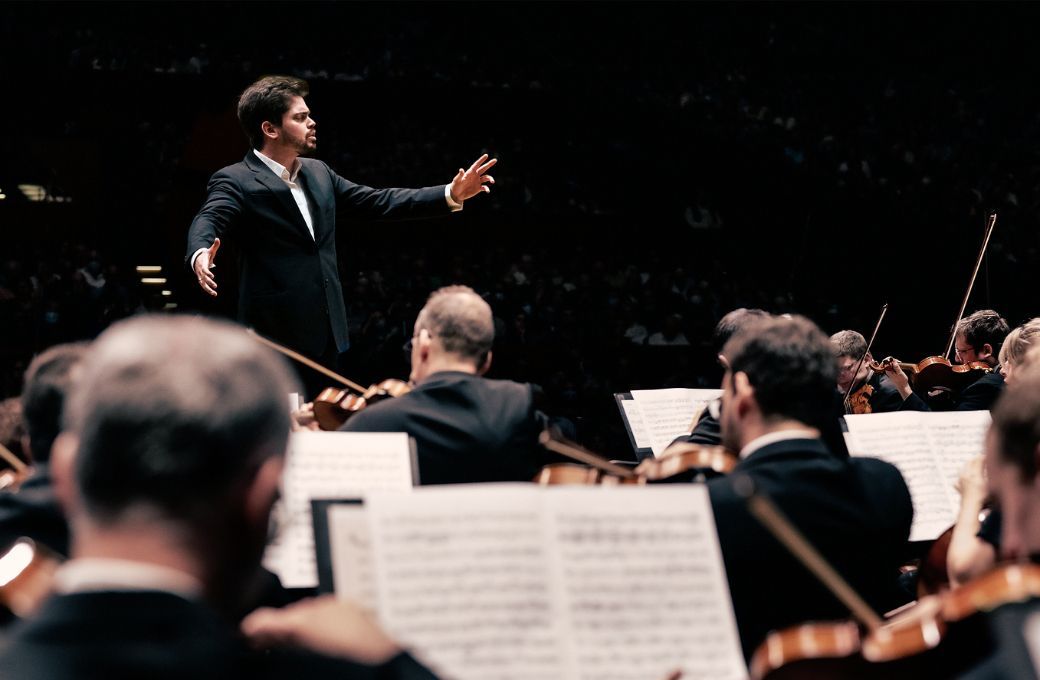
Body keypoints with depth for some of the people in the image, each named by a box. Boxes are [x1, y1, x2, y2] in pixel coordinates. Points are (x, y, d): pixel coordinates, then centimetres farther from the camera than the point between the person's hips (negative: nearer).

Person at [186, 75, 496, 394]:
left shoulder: (318, 173, 13)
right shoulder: (235, 181, -9)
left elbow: (377, 202, 17)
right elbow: (208, 221, -26)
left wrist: (451, 194, 10)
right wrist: (200, 254, -51)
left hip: (326, 333, 8)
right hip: (275, 335, -7)